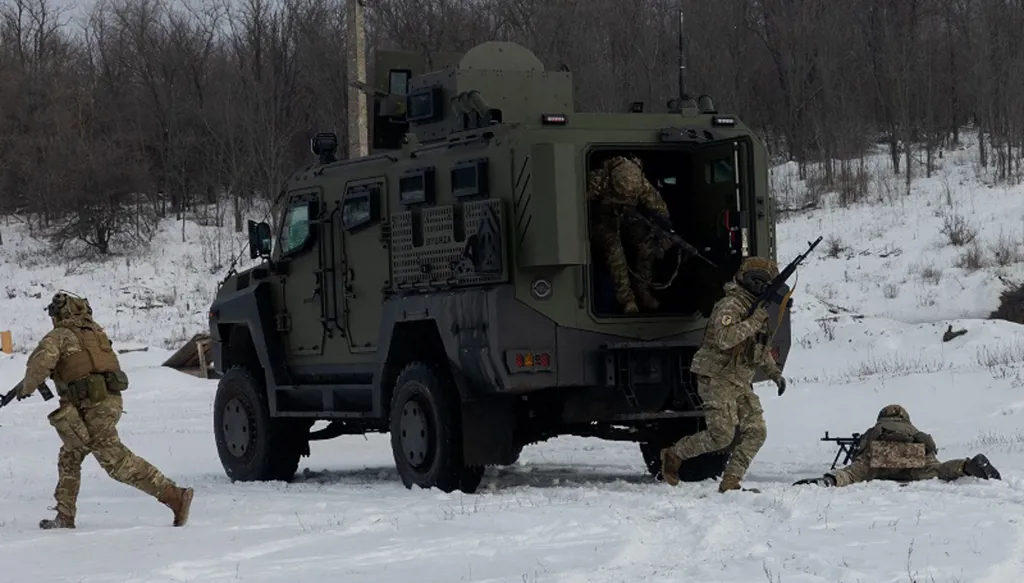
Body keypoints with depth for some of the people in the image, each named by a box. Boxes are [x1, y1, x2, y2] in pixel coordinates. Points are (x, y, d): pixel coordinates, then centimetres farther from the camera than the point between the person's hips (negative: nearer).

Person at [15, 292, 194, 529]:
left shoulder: (60, 336, 0)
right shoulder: (95, 332, 22)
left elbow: (41, 361, -17)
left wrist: (27, 388, 1)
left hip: (92, 406, -9)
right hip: (112, 400, 9)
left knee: (117, 461, -11)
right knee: (70, 457, 20)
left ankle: (174, 496, -19)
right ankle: (65, 517, 21)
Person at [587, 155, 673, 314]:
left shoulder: (642, 184, -30)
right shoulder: (598, 180, -38)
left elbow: (660, 210, -18)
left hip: (630, 217, 3)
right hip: (605, 218, -3)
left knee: (647, 244, -17)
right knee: (614, 252, -25)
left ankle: (643, 290, -2)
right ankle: (626, 299, -19)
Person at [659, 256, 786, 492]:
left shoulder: (756, 308, 15)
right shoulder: (730, 305, -15)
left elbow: (761, 348, 28)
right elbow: (724, 339, -32)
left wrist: (775, 373, 18)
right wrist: (754, 321, -29)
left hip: (741, 383, 9)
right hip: (717, 379, -9)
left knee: (755, 432, -4)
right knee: (722, 435, -13)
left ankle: (730, 482, 0)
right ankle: (673, 455, 5)